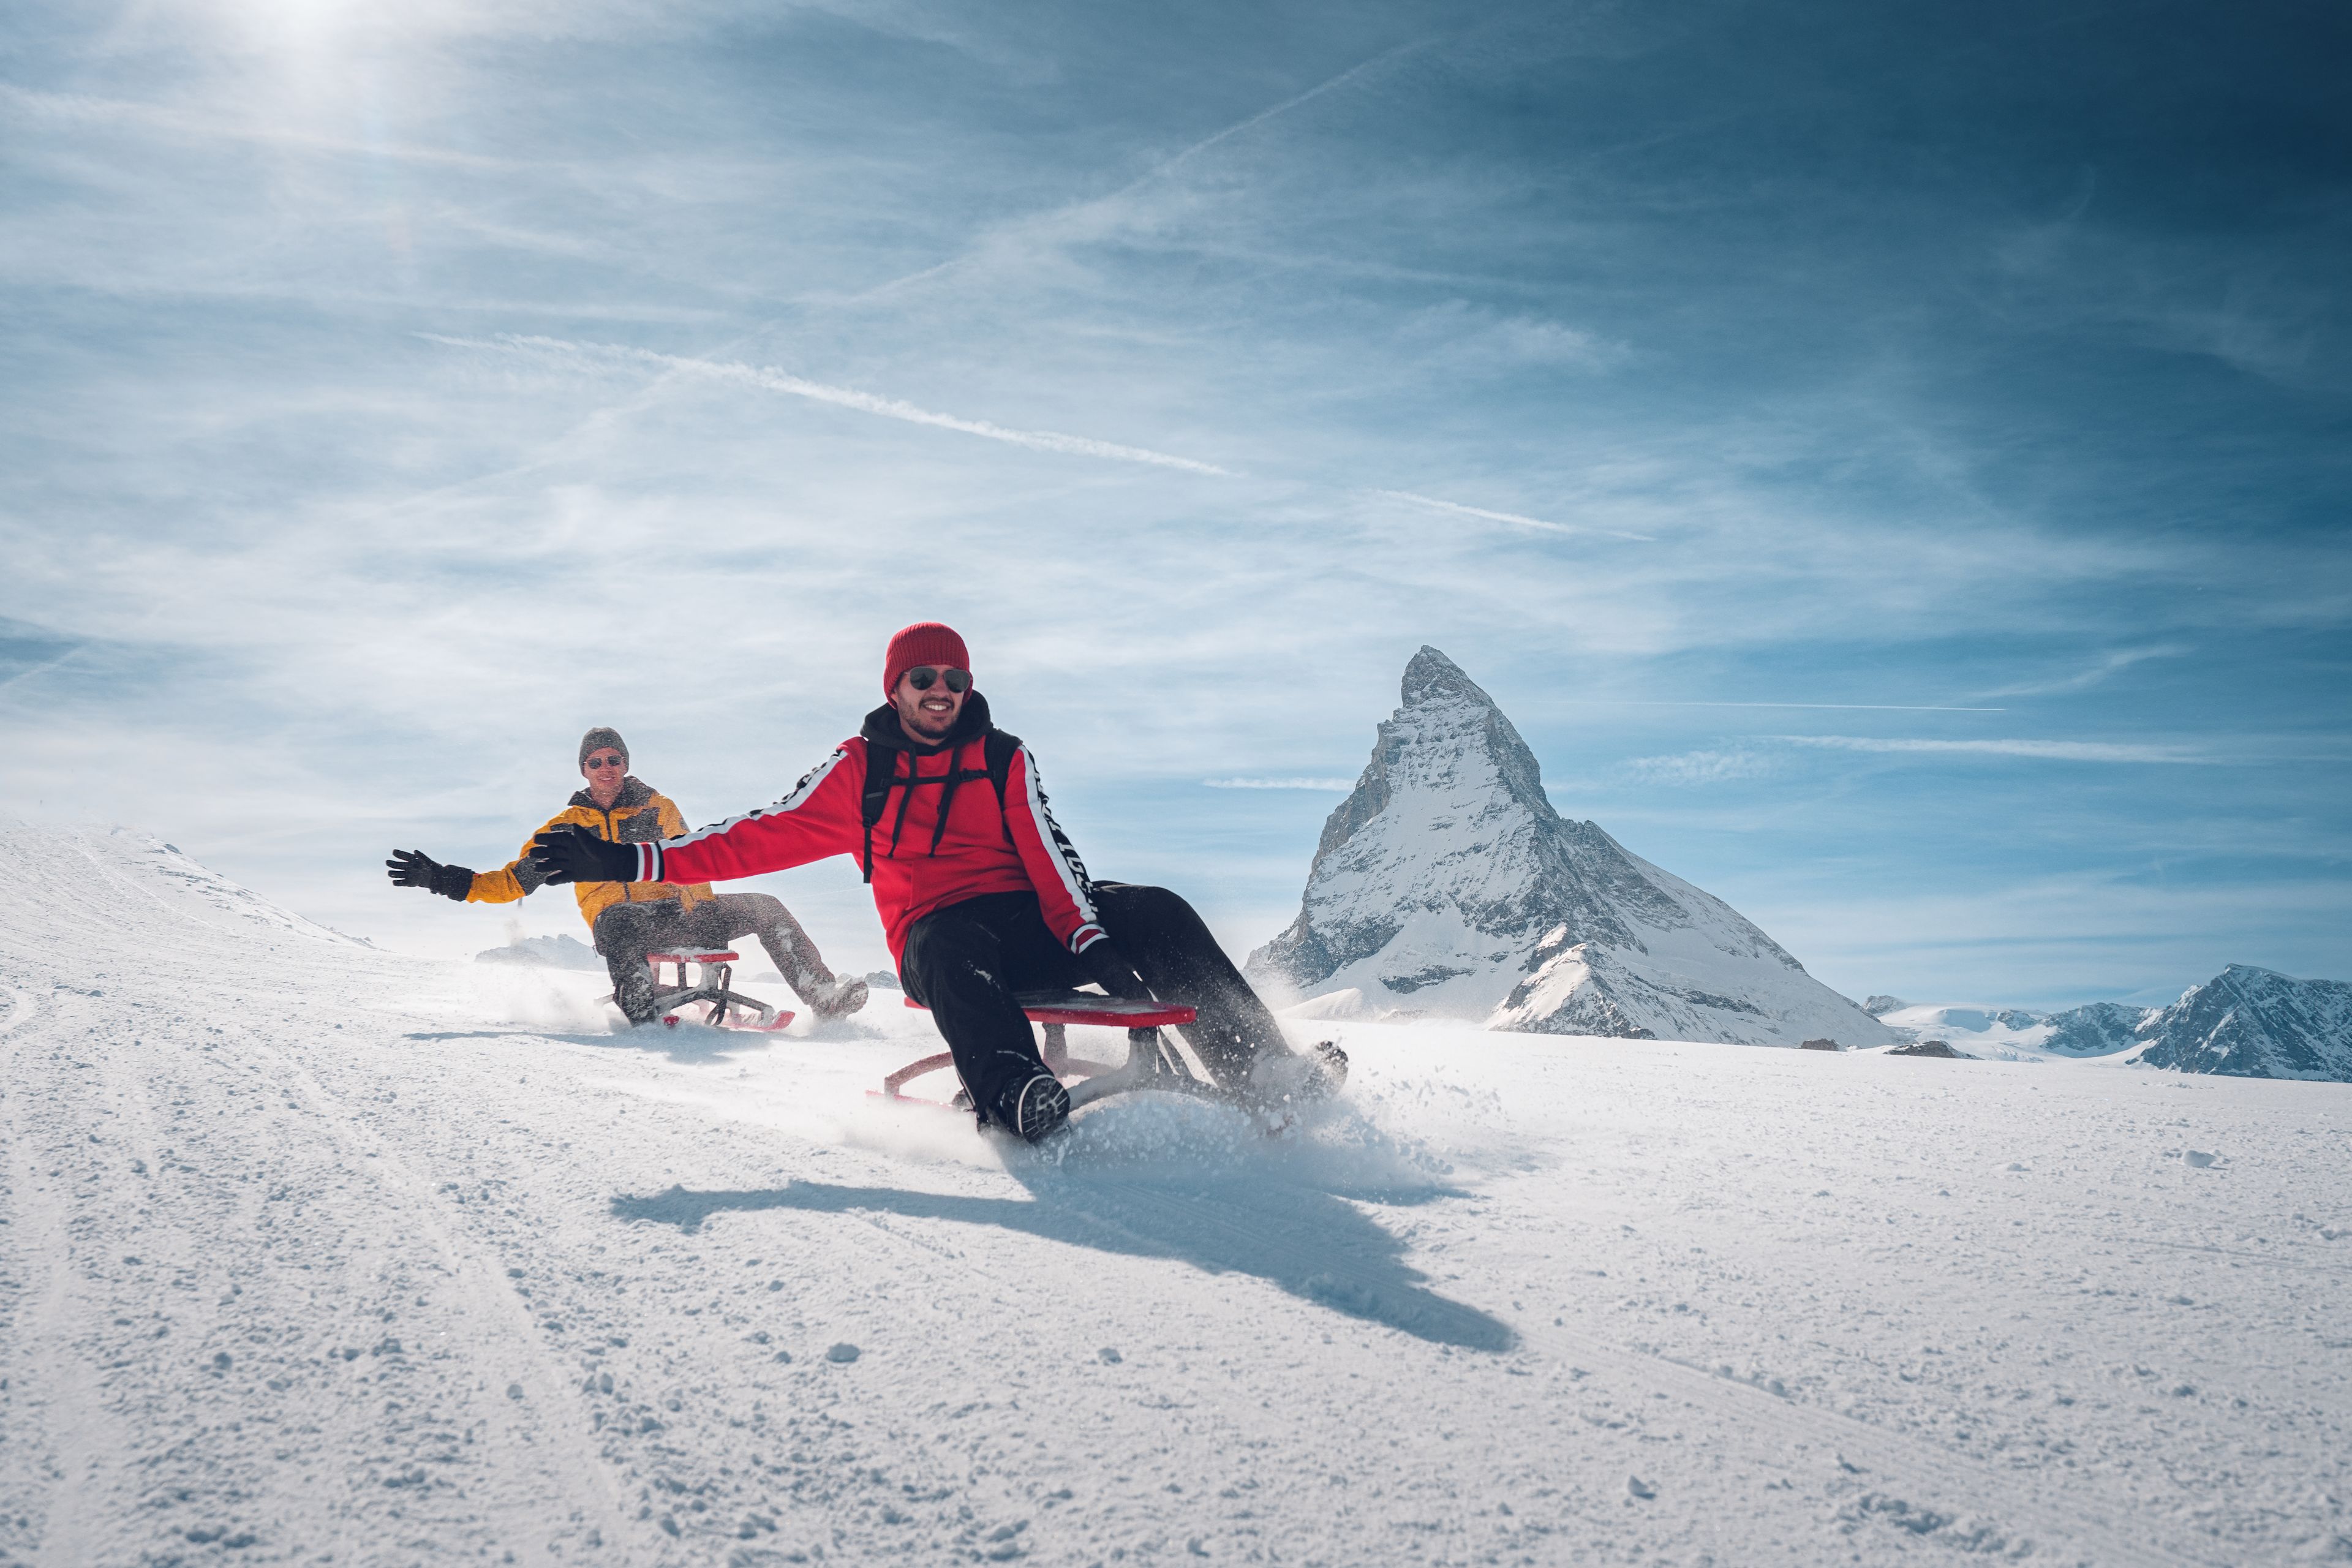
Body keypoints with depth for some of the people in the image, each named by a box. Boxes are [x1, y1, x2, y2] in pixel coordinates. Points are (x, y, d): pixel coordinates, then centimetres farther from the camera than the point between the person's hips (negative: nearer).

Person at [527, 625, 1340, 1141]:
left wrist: (1089, 937, -20)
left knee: (1157, 914, -20)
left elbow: (1049, 855, -1)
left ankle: (1261, 1071, -25)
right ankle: (1017, 1102, -61)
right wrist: (632, 861, -2)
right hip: (940, 934, -2)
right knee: (956, 952, -39)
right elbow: (767, 835, 6)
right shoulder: (860, 768, 11)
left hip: (1028, 921, 2)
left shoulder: (1004, 759, 12)